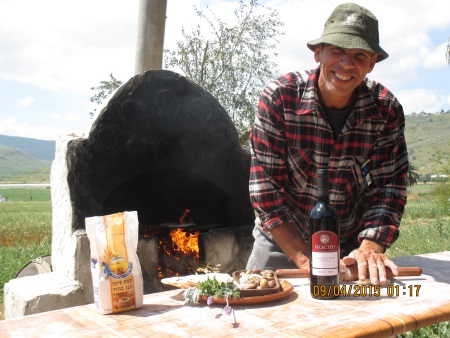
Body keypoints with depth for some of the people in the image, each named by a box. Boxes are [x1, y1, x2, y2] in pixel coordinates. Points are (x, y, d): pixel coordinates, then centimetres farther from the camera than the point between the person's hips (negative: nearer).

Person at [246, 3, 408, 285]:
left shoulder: (387, 110, -12)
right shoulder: (278, 98, -19)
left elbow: (388, 186, -10)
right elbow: (265, 185, -20)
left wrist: (371, 247, -27)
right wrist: (304, 260, -22)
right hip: (281, 244, -1)